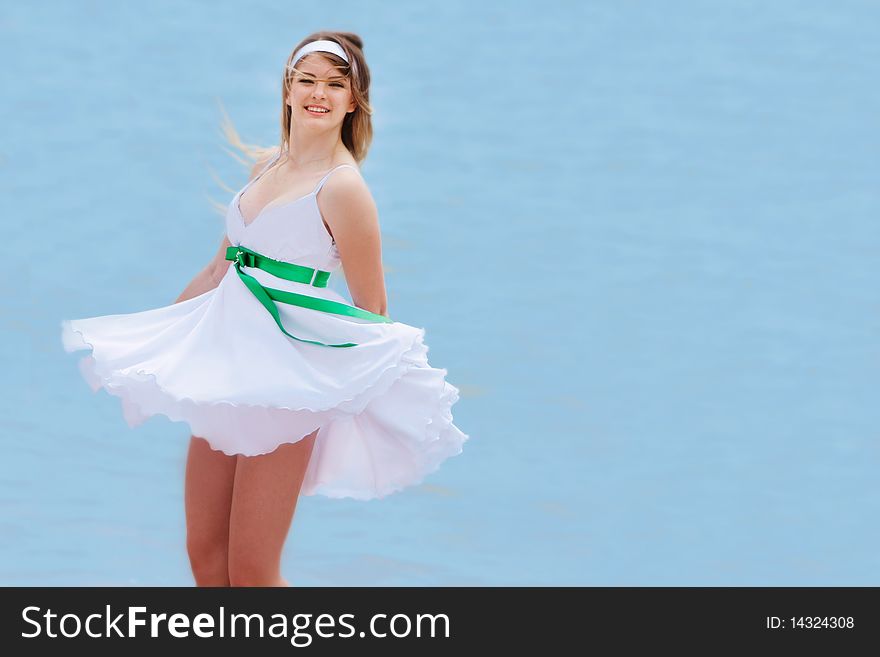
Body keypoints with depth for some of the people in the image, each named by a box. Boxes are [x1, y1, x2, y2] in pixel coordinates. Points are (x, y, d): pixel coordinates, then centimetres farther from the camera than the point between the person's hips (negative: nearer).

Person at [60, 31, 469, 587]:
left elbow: (372, 310, -5)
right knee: (204, 555, 10)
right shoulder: (269, 166, 12)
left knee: (251, 572, -5)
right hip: (226, 363, 8)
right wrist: (155, 331, 26)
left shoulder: (343, 187, -11)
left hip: (286, 374, -8)